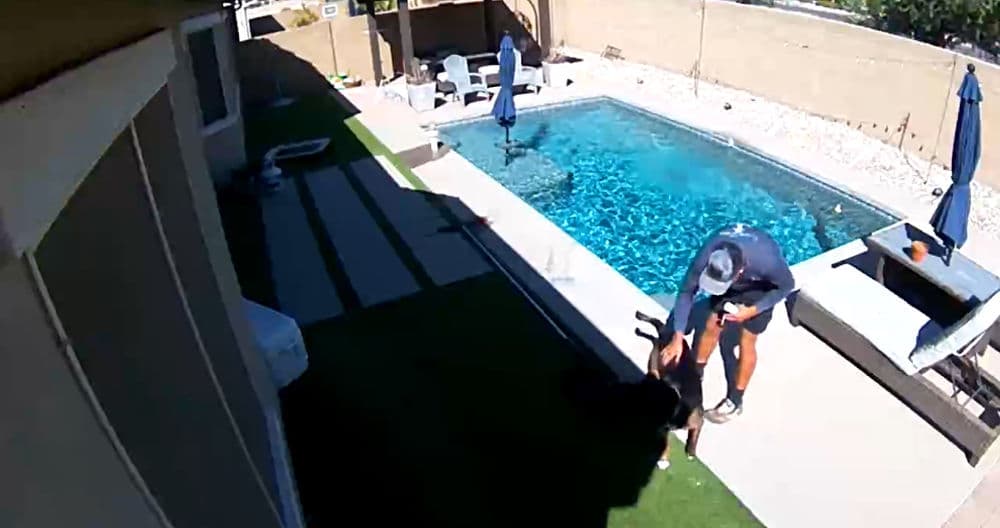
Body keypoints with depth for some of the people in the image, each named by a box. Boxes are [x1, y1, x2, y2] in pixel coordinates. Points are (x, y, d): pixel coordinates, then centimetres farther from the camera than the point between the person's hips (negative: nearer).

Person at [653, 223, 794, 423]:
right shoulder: (706, 256, -37)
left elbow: (787, 286, -21)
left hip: (761, 284, -3)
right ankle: (694, 376, 31)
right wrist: (677, 338, -25)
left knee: (746, 342, 0)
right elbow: (686, 292, -25)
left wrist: (753, 310, -27)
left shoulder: (766, 261, -44)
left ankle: (734, 401, 17)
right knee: (712, 326, 7)